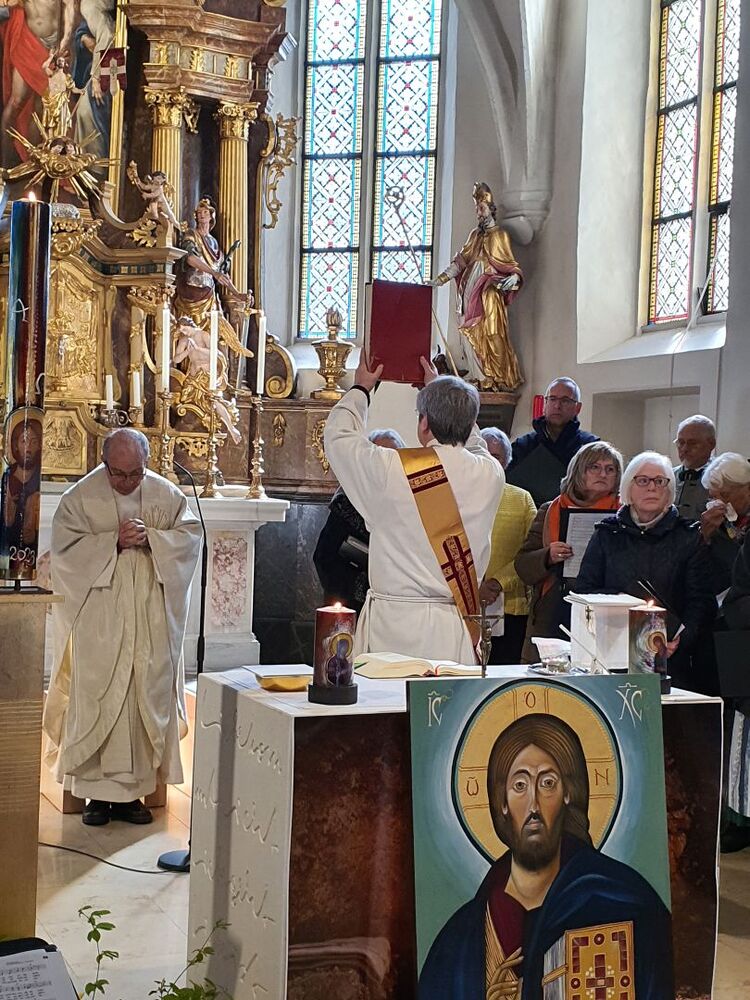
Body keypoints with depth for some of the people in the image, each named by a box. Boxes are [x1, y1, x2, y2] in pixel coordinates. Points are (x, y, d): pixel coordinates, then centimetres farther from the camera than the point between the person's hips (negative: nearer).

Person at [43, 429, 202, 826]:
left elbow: (192, 536, 2)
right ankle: (97, 791, 6)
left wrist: (151, 538, -15)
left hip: (151, 620, 3)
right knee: (98, 697, -2)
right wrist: (114, 541, -18)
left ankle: (130, 790, 14)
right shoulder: (80, 497, -3)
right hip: (99, 620, -2)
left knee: (147, 696, 4)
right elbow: (65, 546, -8)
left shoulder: (166, 494, 4)